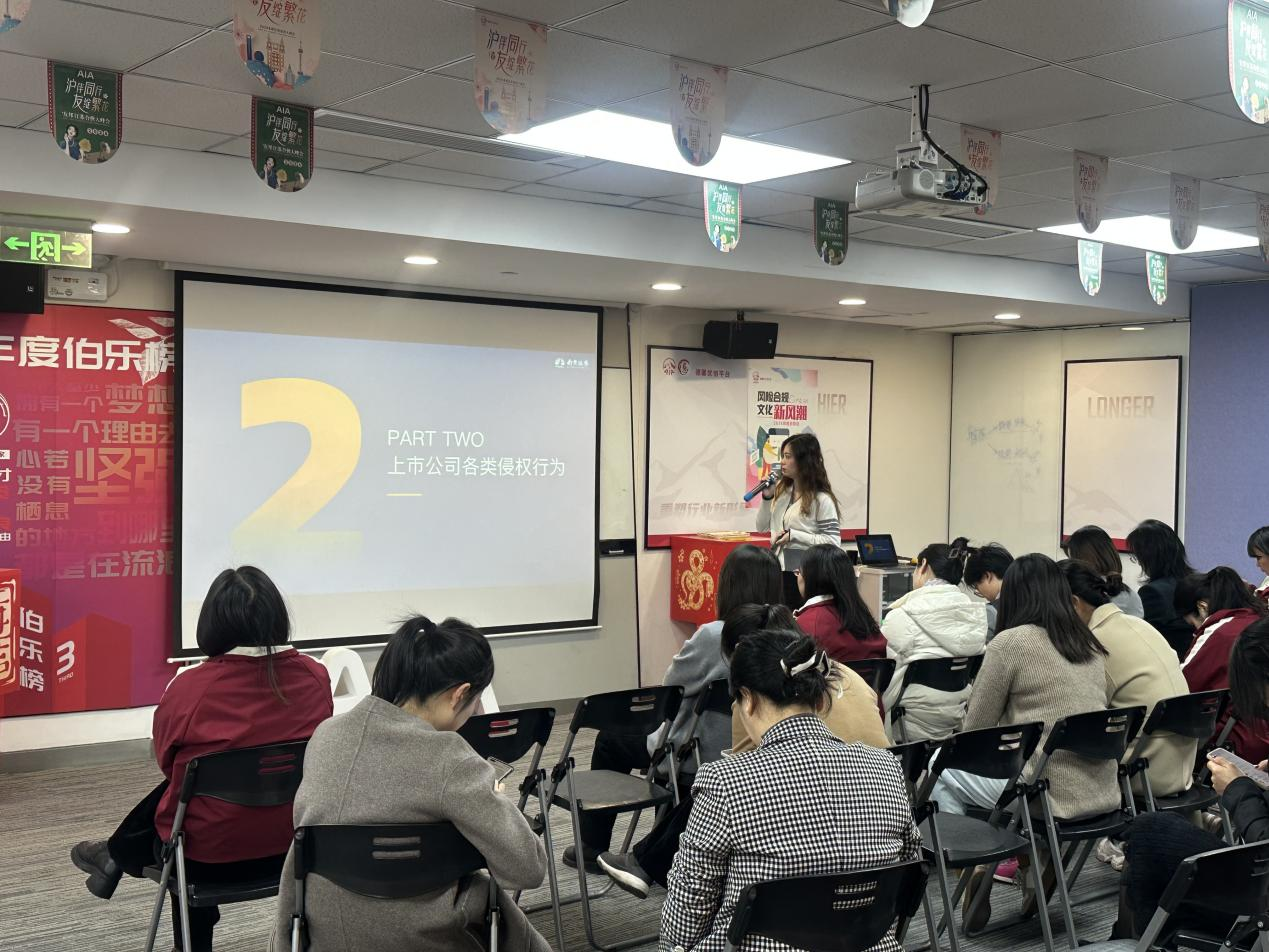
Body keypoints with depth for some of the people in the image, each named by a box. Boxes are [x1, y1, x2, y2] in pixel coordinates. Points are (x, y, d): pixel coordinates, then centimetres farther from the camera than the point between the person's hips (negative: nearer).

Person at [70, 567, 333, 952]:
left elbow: (166, 761, 1)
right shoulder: (315, 677, -10)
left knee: (174, 792, 28)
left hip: (208, 855, -3)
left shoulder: (189, 687, -19)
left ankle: (117, 857, 53)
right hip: (293, 844, 3)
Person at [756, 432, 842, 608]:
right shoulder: (780, 490, 6)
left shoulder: (821, 499, -12)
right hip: (777, 572, 6)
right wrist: (767, 498, 0)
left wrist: (793, 536, -19)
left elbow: (833, 542, -15)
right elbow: (762, 529, 14)